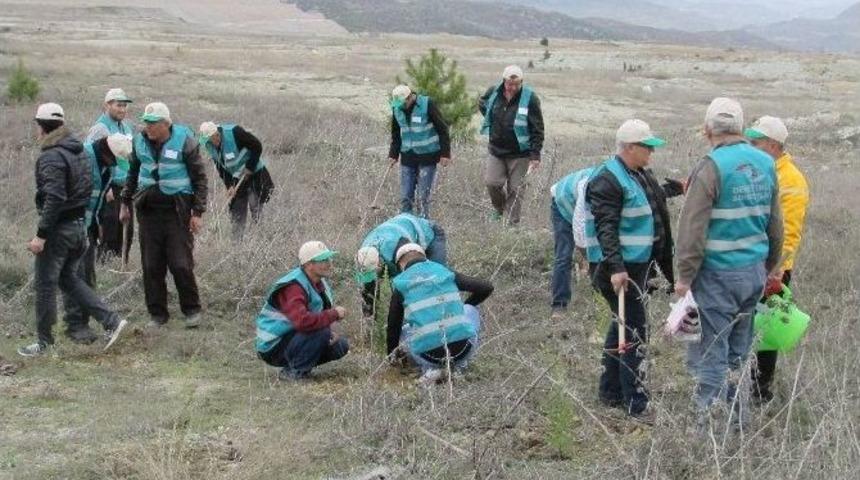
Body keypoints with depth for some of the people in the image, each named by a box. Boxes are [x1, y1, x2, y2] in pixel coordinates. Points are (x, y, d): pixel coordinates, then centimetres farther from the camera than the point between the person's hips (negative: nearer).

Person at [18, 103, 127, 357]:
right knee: (68, 277, 20)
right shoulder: (79, 151, 10)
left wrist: (41, 235, -24)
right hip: (80, 225, 9)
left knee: (45, 284, 3)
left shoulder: (51, 157, -18)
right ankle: (110, 321, 11)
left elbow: (55, 198, -25)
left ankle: (44, 342, 12)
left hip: (58, 228, -9)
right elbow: (88, 190, 15)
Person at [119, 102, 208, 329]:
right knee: (151, 266, 5)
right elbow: (133, 173, 20)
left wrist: (198, 212, -8)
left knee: (181, 264, -5)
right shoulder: (140, 141, 6)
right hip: (148, 210, 4)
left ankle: (192, 310, 13)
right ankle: (157, 314, 15)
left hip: (177, 210, -4)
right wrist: (125, 203, 20)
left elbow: (199, 177, -5)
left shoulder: (184, 141, -8)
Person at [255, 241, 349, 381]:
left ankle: (296, 364, 10)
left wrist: (332, 332, -9)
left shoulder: (321, 283, 5)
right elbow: (303, 321, -42)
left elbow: (323, 315, 15)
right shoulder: (293, 287, -27)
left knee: (341, 346, 3)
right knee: (322, 331, -29)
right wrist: (334, 314, -29)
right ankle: (295, 372, -14)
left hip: (295, 336, 9)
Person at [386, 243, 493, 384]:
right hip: (463, 347, 1)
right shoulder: (445, 272, 12)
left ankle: (429, 368, 7)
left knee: (403, 332, 32)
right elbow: (486, 288, 14)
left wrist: (392, 354, 37)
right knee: (470, 310, 32)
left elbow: (393, 324, 18)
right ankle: (459, 363, 19)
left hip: (430, 355, -1)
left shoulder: (401, 285, 9)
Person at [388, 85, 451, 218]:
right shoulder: (397, 108, 1)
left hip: (427, 157, -4)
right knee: (405, 197, 3)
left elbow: (442, 129, -8)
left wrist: (445, 153, -10)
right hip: (407, 157, 4)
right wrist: (393, 154, 10)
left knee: (423, 197, -4)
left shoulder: (427, 105, -13)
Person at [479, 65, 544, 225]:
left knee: (516, 188, 1)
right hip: (496, 150, 3)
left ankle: (513, 222, 12)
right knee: (492, 182, -2)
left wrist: (535, 154, -14)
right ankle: (499, 208, 28)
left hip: (519, 153, -3)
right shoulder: (493, 92, -2)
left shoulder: (529, 98, -14)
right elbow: (482, 104, 23)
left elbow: (537, 129, -11)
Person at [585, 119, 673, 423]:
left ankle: (610, 392, 28)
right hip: (618, 270, -10)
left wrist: (666, 261, 27)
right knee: (634, 334, -8)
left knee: (623, 327, 17)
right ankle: (636, 404, -2)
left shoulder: (641, 176, 14)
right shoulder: (608, 181, -16)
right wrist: (616, 268, -31)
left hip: (638, 265, 10)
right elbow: (606, 228, -23)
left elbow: (655, 215, 25)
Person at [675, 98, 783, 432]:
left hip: (719, 274, -7)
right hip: (755, 272, 7)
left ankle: (706, 415, 3)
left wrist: (685, 276, -9)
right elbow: (775, 225, 17)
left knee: (710, 348, 0)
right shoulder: (765, 164, 7)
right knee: (740, 346, 17)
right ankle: (738, 413, 25)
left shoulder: (712, 168, -15)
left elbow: (693, 228, -16)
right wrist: (770, 265, 27)